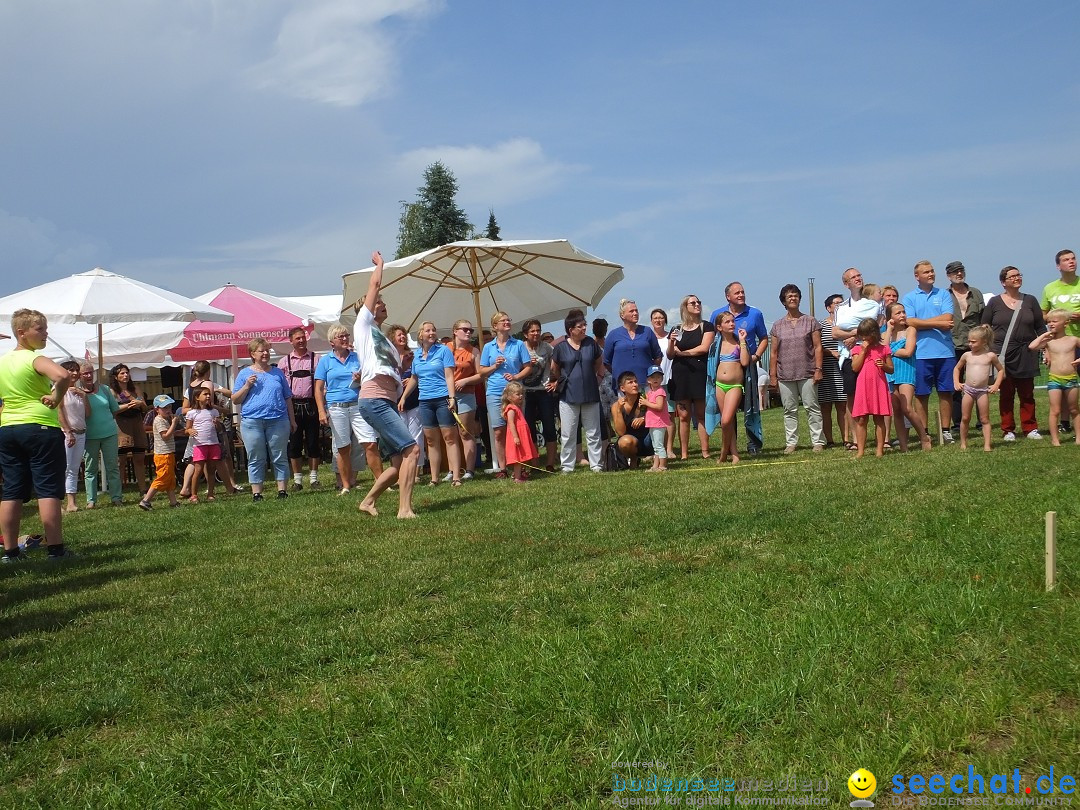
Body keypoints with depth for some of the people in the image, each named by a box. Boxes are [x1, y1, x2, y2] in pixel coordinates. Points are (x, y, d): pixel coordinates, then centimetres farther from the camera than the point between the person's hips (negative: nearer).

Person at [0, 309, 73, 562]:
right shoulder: (35, 359, -11)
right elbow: (63, 375, -30)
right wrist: (56, 397, -15)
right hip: (41, 428, -7)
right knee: (48, 491, -4)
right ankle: (55, 549, -4)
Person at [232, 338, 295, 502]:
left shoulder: (277, 373, 15)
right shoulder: (244, 374, 9)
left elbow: (288, 398, 17)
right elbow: (235, 400, 7)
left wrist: (292, 420, 13)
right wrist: (247, 385, -7)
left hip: (278, 420, 1)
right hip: (252, 422, -1)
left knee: (280, 458, 3)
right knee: (255, 460, 2)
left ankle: (282, 491, 9)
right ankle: (256, 493, 7)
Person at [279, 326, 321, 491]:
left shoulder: (315, 359, 4)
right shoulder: (284, 362, 7)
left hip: (311, 405, -1)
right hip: (293, 405, 1)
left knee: (313, 443, 3)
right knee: (294, 443, 4)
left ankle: (313, 478, 13)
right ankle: (297, 479, 12)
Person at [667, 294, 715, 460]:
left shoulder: (706, 326, 7)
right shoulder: (677, 330, 13)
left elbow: (704, 348, -6)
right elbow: (670, 356, 11)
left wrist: (682, 353, 0)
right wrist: (671, 342, -8)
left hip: (700, 373, -1)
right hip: (681, 375, 2)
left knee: (701, 414, -2)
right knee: (683, 415, -2)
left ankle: (705, 451, 0)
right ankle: (683, 453, 0)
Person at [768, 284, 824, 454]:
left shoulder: (810, 322, 6)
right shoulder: (777, 326, 11)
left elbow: (817, 347, 3)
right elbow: (774, 353, 10)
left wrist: (818, 369, -6)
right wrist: (773, 375, 4)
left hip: (807, 374, -2)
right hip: (785, 375, 2)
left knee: (812, 407, -2)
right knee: (789, 410, 5)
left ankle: (818, 441, 2)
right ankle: (791, 443, 10)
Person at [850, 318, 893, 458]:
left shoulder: (884, 349, 6)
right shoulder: (857, 349, 7)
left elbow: (891, 369, 8)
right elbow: (855, 368, -6)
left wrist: (884, 365, -13)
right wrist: (863, 351, -7)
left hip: (879, 387, -1)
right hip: (863, 387, 1)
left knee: (879, 419, 5)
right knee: (861, 420, 1)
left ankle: (880, 448, 10)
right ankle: (860, 449, 5)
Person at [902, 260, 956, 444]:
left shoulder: (943, 294, 9)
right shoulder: (909, 298, 5)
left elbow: (948, 318, -5)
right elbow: (910, 322, -9)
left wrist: (923, 323, -7)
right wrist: (938, 323, -9)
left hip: (945, 351, 1)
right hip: (921, 352, -1)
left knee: (946, 392, 6)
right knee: (921, 394, 3)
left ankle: (946, 430, 14)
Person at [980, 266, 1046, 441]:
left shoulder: (1030, 300, 8)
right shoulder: (995, 302, 3)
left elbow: (1040, 328, 10)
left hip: (1026, 354, 1)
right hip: (1003, 355, -1)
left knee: (1027, 394, 4)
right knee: (1006, 394, 2)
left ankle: (1030, 428, 11)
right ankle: (1008, 430, 8)